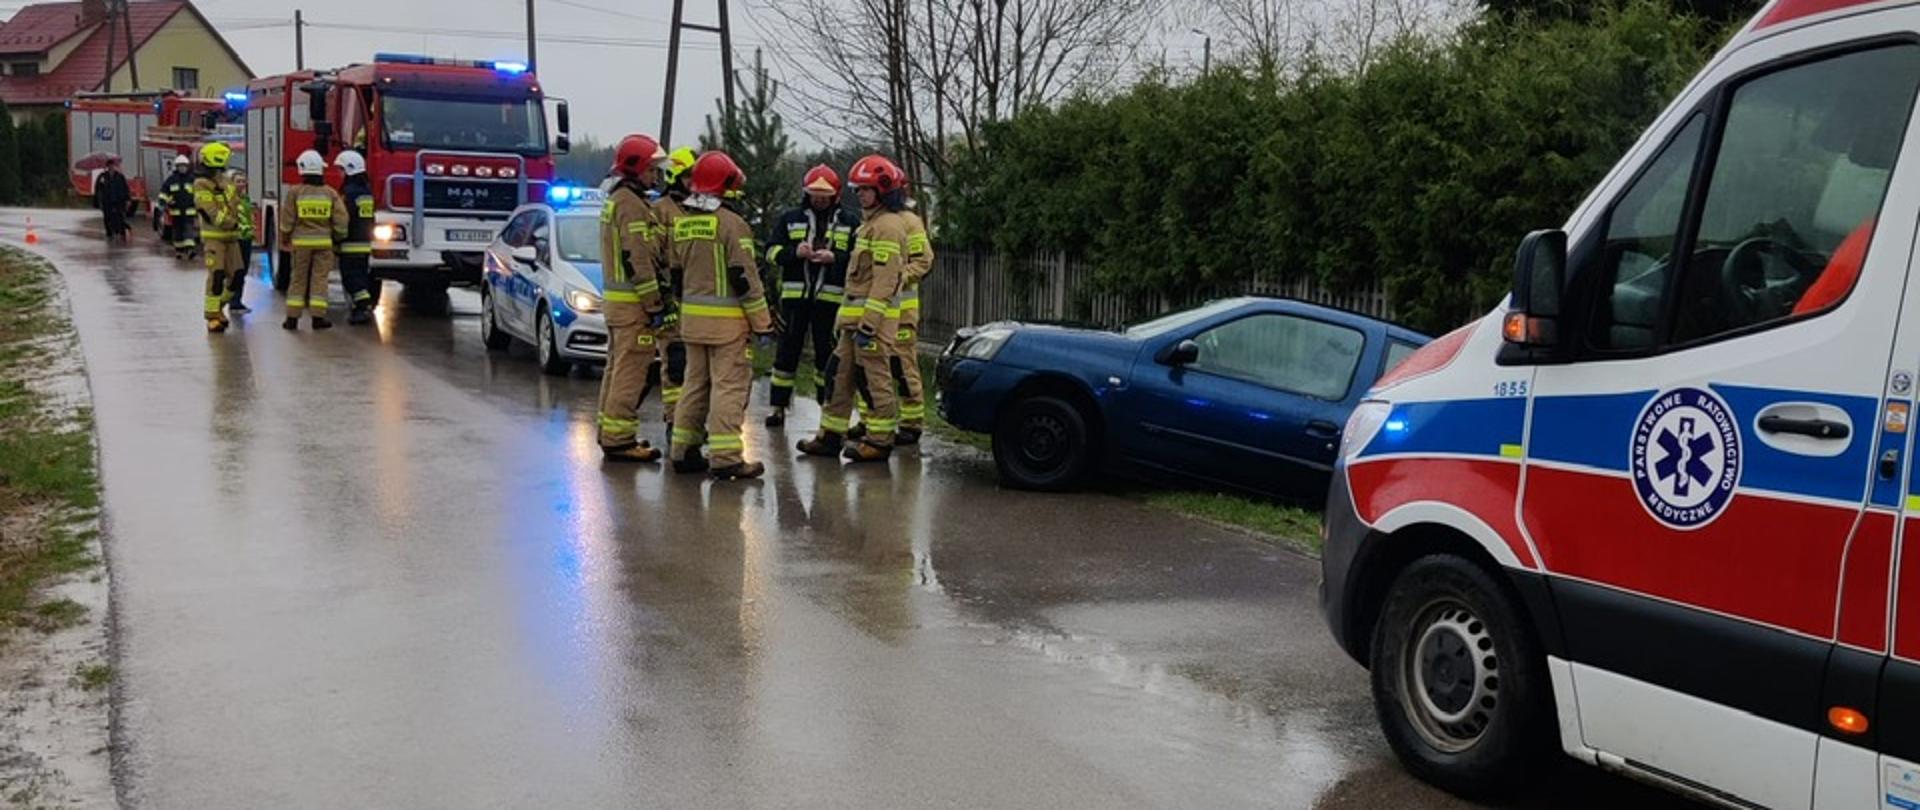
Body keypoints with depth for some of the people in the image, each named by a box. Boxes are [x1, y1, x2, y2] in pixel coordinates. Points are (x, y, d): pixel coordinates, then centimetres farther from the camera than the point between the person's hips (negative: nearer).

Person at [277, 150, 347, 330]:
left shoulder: (295, 192, -6)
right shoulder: (330, 192, -2)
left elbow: (287, 220, -2)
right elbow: (341, 219, -1)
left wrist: (284, 238, 13)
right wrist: (338, 237, 14)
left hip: (301, 242, 0)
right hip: (324, 242, 1)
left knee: (298, 279, 7)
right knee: (320, 278, 4)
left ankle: (292, 317, 7)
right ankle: (318, 317, 1)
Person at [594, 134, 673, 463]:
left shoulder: (615, 200, 18)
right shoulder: (632, 205, -16)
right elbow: (638, 261, -21)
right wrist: (655, 305, -19)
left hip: (616, 298, 11)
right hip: (634, 303, -11)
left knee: (617, 368, 17)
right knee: (630, 373, -8)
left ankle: (610, 433, 25)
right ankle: (619, 439, -6)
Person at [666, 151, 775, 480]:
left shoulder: (682, 224, 9)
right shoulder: (731, 224, -13)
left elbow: (676, 276, 16)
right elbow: (745, 279, -14)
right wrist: (762, 323, -9)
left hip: (692, 318, 7)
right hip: (726, 321, -7)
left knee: (695, 383, 15)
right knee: (728, 385, -5)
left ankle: (684, 452, 18)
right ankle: (725, 458, -7)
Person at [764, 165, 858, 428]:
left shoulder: (850, 222, 7)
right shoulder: (790, 219, 10)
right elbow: (772, 252, 6)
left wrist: (835, 257, -15)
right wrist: (794, 252, -13)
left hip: (831, 297, -1)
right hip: (794, 296, 1)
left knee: (827, 354, 6)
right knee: (787, 350, 4)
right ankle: (778, 407, 11)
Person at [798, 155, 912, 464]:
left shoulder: (888, 225, -14)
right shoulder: (872, 223, 19)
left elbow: (885, 280, -20)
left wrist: (869, 322, -23)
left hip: (874, 314, -10)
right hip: (856, 315, 10)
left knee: (875, 378, -4)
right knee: (841, 376, 12)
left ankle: (880, 441, 3)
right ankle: (830, 437, 18)